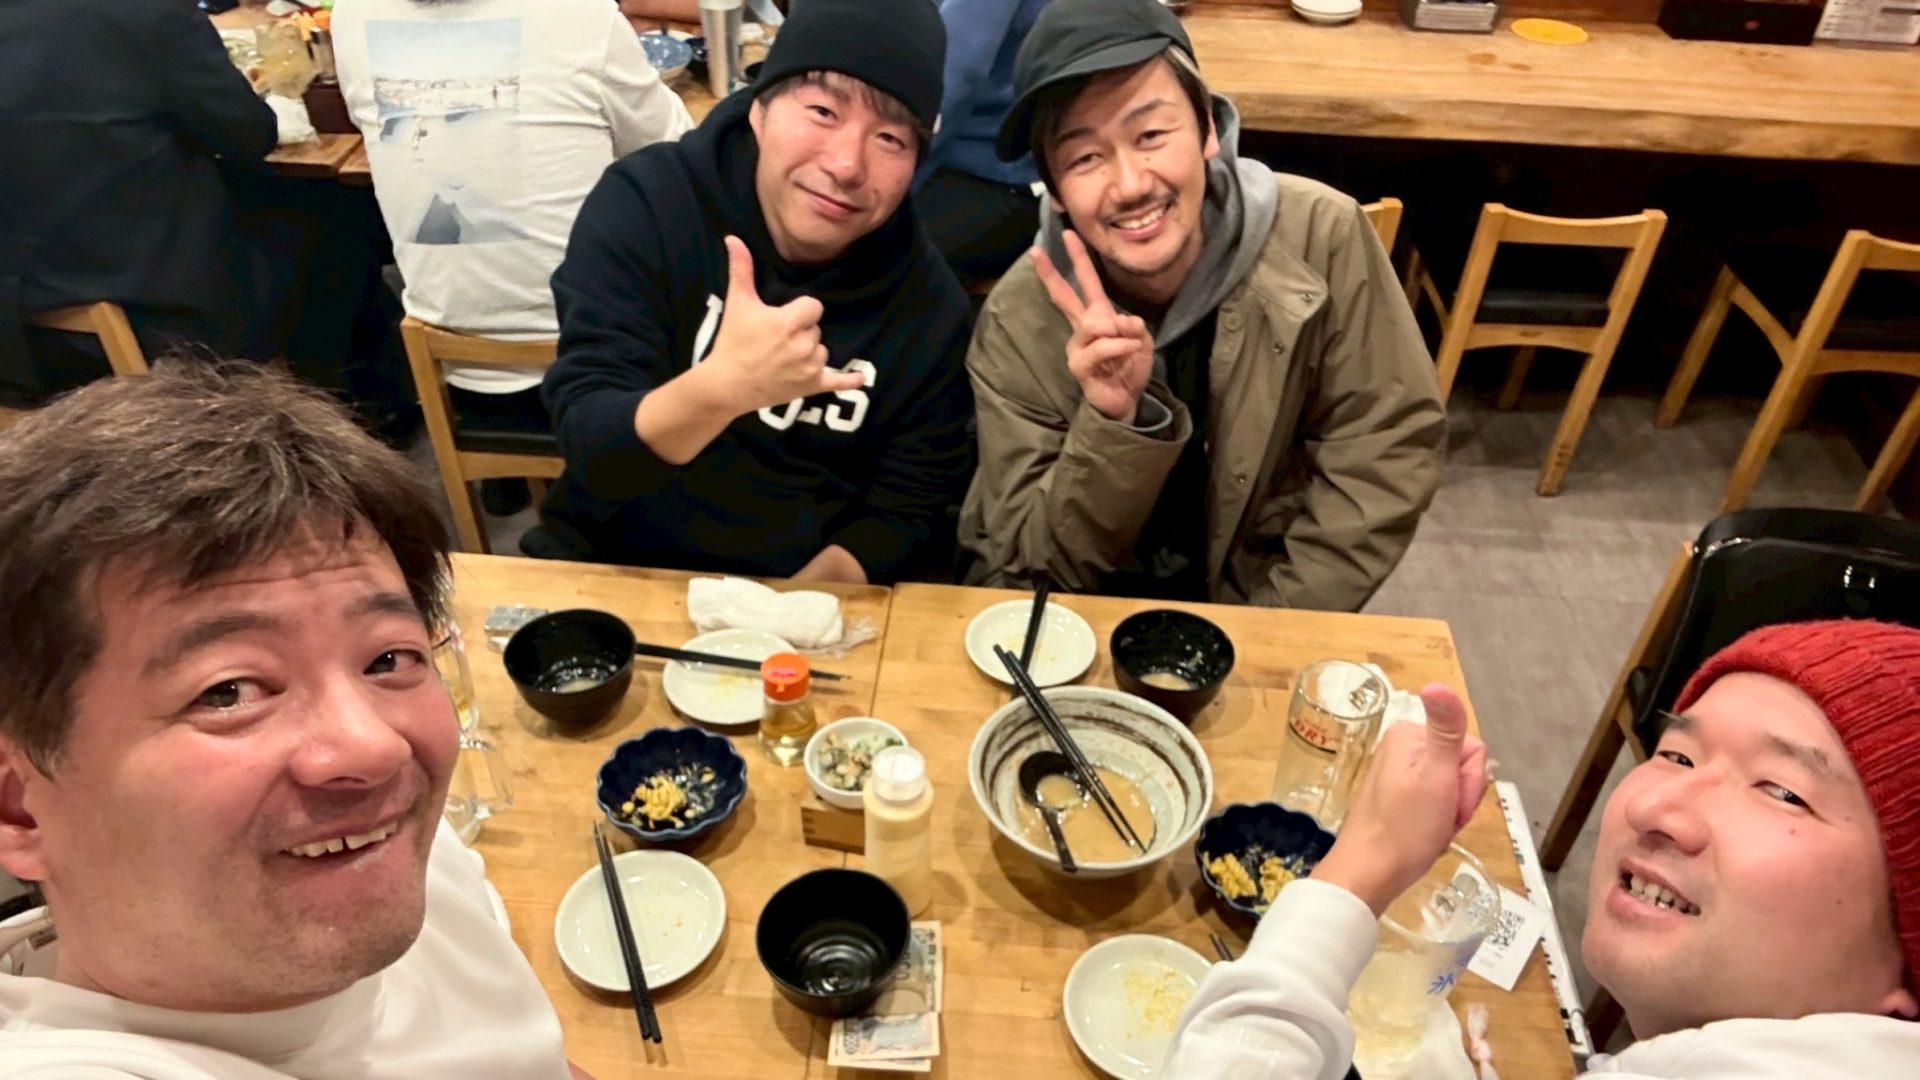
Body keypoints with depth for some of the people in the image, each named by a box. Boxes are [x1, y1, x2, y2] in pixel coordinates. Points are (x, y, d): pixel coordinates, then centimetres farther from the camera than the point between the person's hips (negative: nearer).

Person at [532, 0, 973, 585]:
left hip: (800, 593, 2)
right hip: (609, 568, -2)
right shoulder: (645, 202, -12)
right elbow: (589, 449, -18)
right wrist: (721, 387, -36)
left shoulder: (930, 305, -8)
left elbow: (906, 515, -4)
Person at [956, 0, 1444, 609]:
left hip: (1255, 598, 2)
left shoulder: (1320, 239, -15)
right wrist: (1112, 422, -29)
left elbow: (1389, 453, -8)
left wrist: (1273, 632, -15)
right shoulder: (1018, 321, -16)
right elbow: (1041, 563, -13)